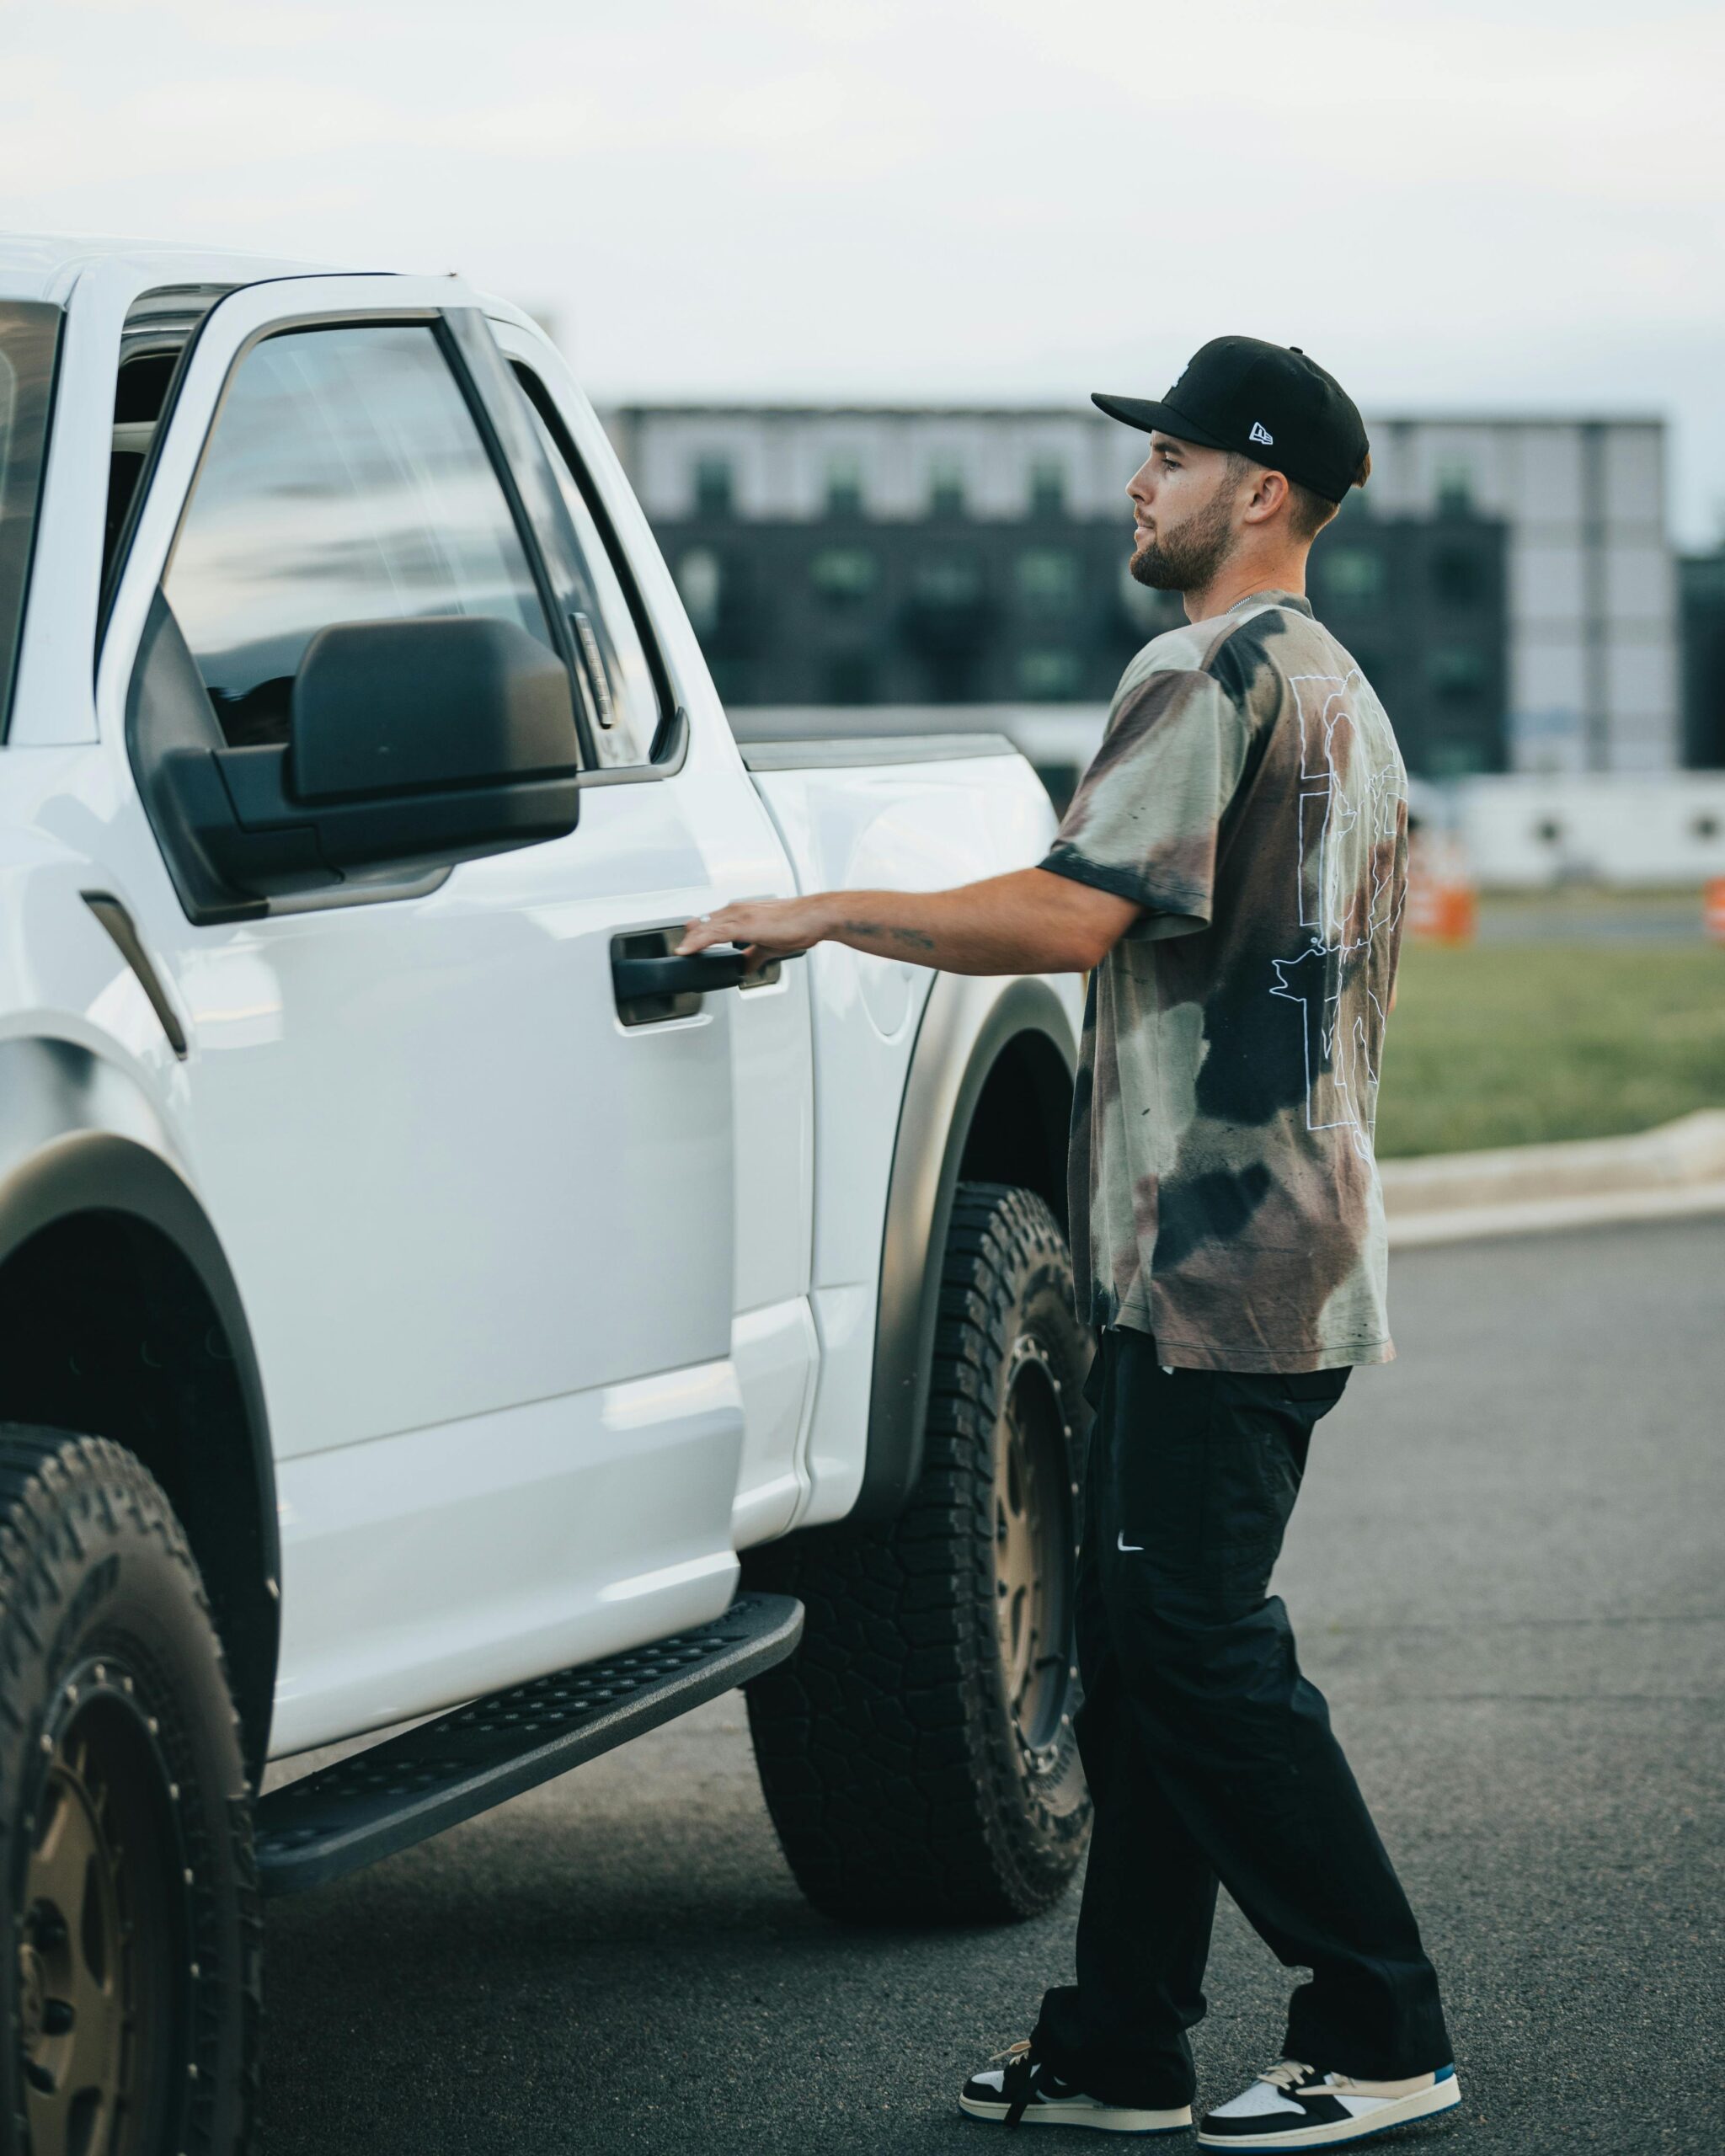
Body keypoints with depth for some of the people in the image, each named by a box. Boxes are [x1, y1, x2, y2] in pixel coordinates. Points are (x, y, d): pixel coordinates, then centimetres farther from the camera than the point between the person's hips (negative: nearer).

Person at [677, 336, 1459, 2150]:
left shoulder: (1212, 674, -11)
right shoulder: (1344, 695, 21)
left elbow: (1068, 915, -23)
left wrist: (824, 914, -13)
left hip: (1216, 1261, -10)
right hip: (1294, 1250, 10)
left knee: (1194, 1646, -8)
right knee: (1142, 1642, 11)